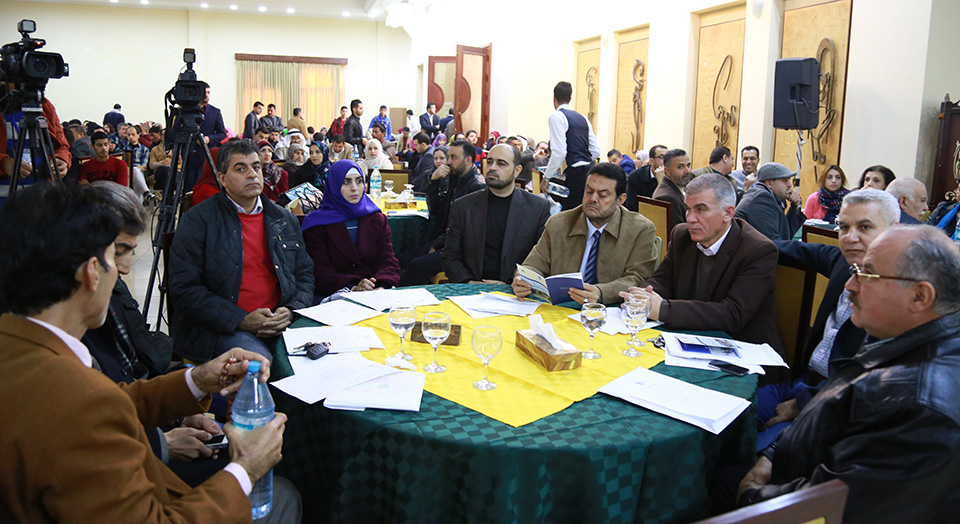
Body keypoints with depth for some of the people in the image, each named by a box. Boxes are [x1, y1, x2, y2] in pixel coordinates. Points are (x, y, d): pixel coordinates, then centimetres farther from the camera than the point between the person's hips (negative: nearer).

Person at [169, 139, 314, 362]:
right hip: (217, 330, -5)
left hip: (280, 324, 5)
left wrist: (291, 311, -3)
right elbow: (184, 289, -6)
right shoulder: (197, 220, 1)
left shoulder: (285, 219, 17)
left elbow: (305, 273, 19)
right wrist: (241, 320, -15)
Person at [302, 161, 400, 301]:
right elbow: (319, 270, -4)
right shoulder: (316, 223, 5)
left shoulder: (377, 219, 16)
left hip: (374, 293, 3)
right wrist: (352, 288, -22)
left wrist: (381, 286, -17)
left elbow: (388, 260, 7)